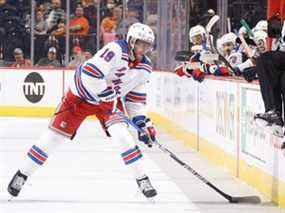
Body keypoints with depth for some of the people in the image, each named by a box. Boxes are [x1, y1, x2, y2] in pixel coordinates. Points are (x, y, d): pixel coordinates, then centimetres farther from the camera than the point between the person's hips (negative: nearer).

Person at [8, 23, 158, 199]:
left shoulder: (145, 69, -5)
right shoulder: (116, 50, -28)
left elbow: (136, 99, 6)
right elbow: (90, 72, -36)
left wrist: (143, 122, -4)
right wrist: (107, 95, -32)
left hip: (110, 100, 4)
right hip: (82, 95, -4)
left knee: (122, 134, -19)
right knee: (55, 134, -4)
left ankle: (142, 179, -9)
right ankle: (22, 175, 10)